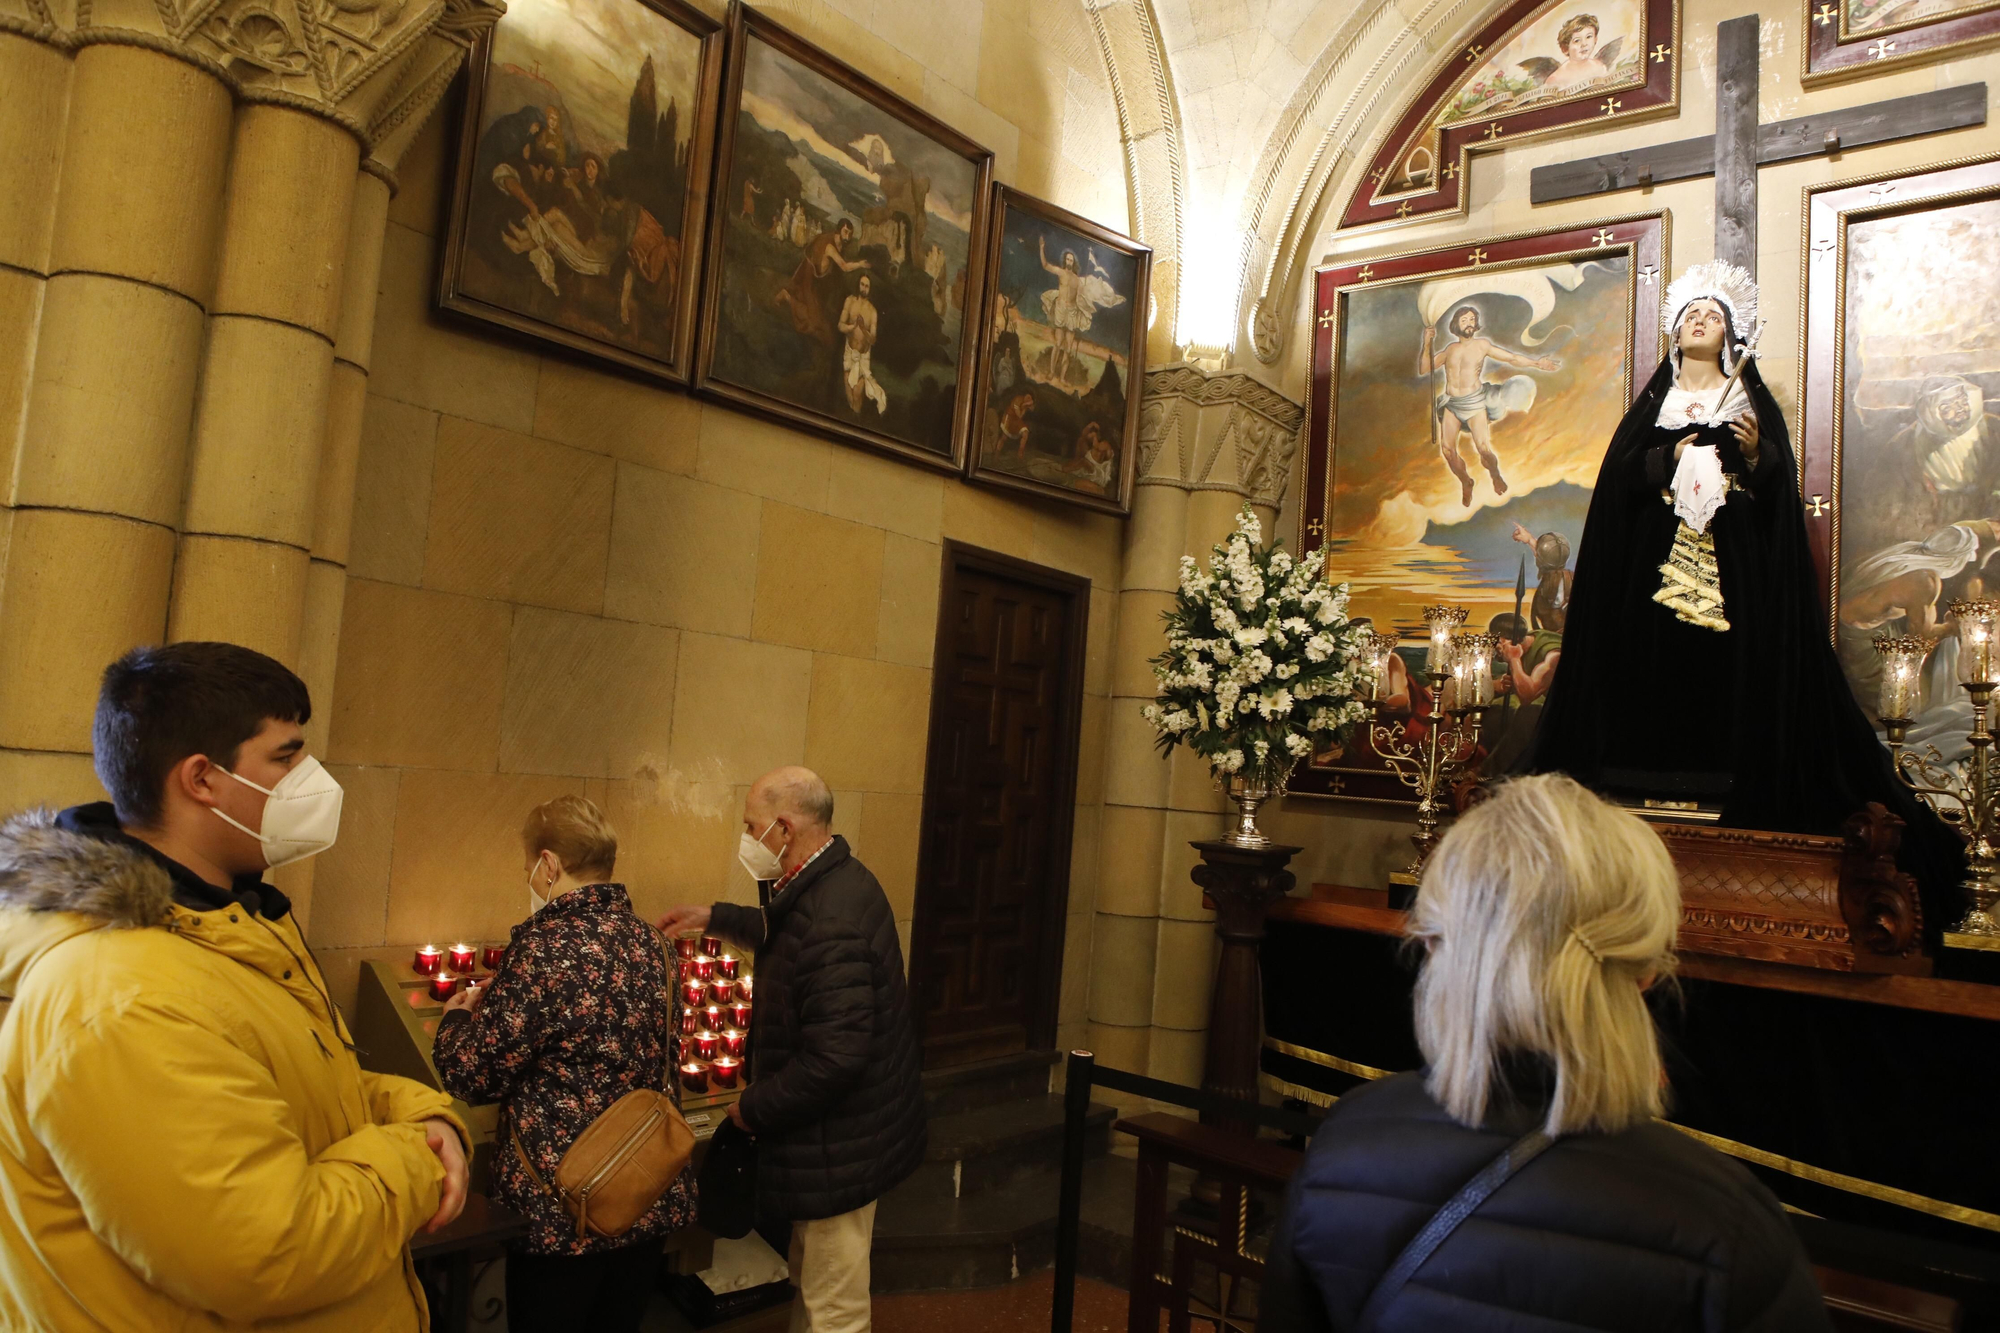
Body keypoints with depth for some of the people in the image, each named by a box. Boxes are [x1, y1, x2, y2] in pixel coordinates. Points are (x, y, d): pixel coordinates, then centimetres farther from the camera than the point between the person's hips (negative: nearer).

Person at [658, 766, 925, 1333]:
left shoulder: (832, 924, -31)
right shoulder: (833, 882, 2)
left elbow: (835, 1058, -33)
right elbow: (785, 933, 28)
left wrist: (753, 1109, -18)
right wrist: (715, 918, 26)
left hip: (838, 1150, -10)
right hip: (840, 1134, 10)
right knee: (813, 1285, 27)